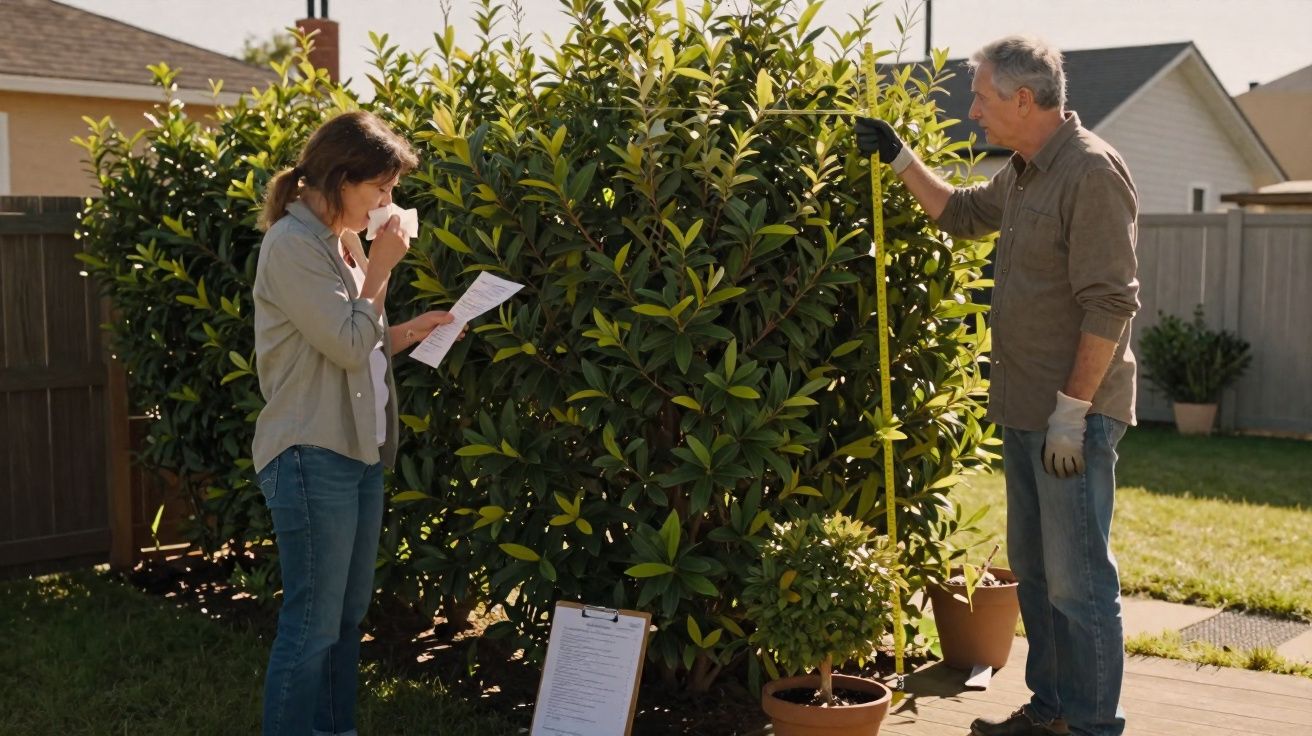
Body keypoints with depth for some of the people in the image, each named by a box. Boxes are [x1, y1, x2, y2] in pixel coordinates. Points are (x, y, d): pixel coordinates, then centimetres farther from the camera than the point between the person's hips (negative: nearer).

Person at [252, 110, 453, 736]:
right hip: (312, 456, -9)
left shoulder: (341, 241, 14)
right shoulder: (292, 245, -14)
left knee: (348, 615, 16)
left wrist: (412, 332, 6)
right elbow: (347, 345, -19)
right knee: (312, 625, -4)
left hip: (358, 451, 10)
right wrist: (379, 268, -10)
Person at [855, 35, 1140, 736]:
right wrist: (899, 158, 22)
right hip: (1024, 413, 10)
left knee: (1077, 577, -3)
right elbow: (960, 212, 33)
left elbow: (1108, 304, -21)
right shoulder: (1023, 173, 13)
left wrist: (1072, 410, -22)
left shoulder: (1091, 172, -16)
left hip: (1075, 414, -10)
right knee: (1033, 568, 17)